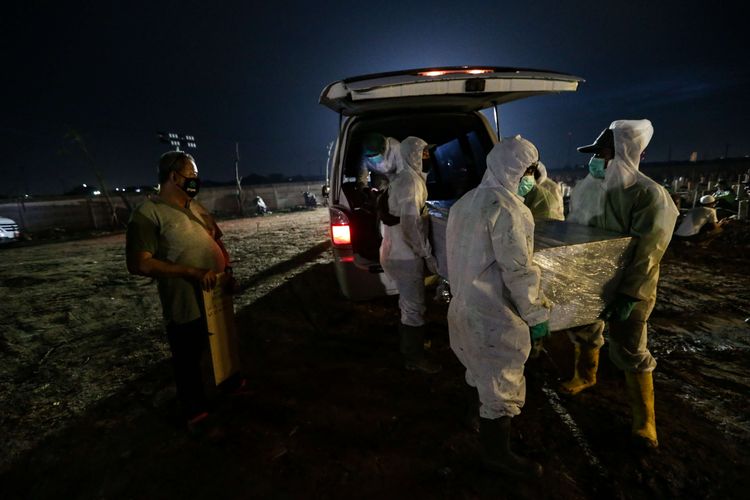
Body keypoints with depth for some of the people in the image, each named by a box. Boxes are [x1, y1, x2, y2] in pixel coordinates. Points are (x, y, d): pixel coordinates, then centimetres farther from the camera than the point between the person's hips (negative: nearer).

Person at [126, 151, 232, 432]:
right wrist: (193, 272, -25)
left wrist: (227, 266, 3)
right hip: (186, 307, -7)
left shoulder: (196, 207, 9)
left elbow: (217, 240, 20)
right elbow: (139, 264, -21)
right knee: (189, 363, 12)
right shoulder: (149, 213, -14)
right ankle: (197, 414, 33)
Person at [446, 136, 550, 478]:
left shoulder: (465, 202, 9)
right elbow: (518, 269, -20)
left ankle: (488, 432, 49)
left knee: (485, 376, 27)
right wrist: (537, 314, -11)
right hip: (495, 312, -9)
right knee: (502, 385, 8)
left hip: (465, 304, 10)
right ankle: (497, 454, 26)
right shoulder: (506, 206, -19)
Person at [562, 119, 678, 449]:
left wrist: (628, 296, -26)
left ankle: (644, 420, 24)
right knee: (584, 333, 22)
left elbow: (647, 254, -23)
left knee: (630, 352, 5)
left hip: (627, 289, -6)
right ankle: (585, 376, 49)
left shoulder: (650, 195, -21)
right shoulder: (588, 189, -2)